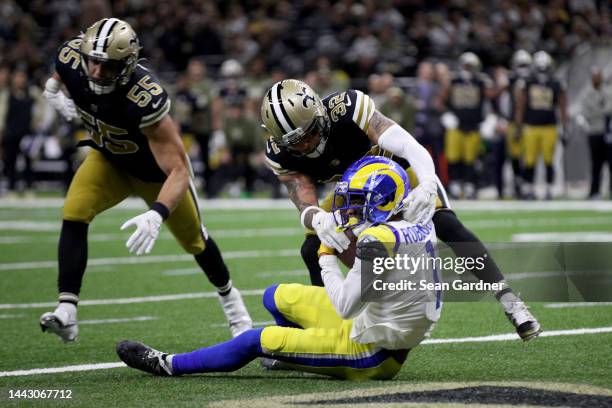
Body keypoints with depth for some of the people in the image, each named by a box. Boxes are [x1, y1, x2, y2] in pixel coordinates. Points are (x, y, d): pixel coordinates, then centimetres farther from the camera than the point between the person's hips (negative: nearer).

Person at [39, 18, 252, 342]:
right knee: (74, 215, -22)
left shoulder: (145, 99, -44)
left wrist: (157, 215, -56)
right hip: (109, 160, 4)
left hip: (156, 170, -3)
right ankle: (66, 315, -24)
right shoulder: (71, 60, -28)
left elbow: (177, 170, -44)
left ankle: (229, 297, 46)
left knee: (193, 240, 16)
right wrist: (54, 94, -11)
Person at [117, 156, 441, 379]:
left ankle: (167, 365, 17)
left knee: (258, 341, 0)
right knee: (277, 296, 16)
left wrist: (327, 259, -11)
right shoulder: (422, 225, 0)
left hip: (371, 355, -8)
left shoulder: (379, 240, -28)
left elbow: (345, 306, -25)